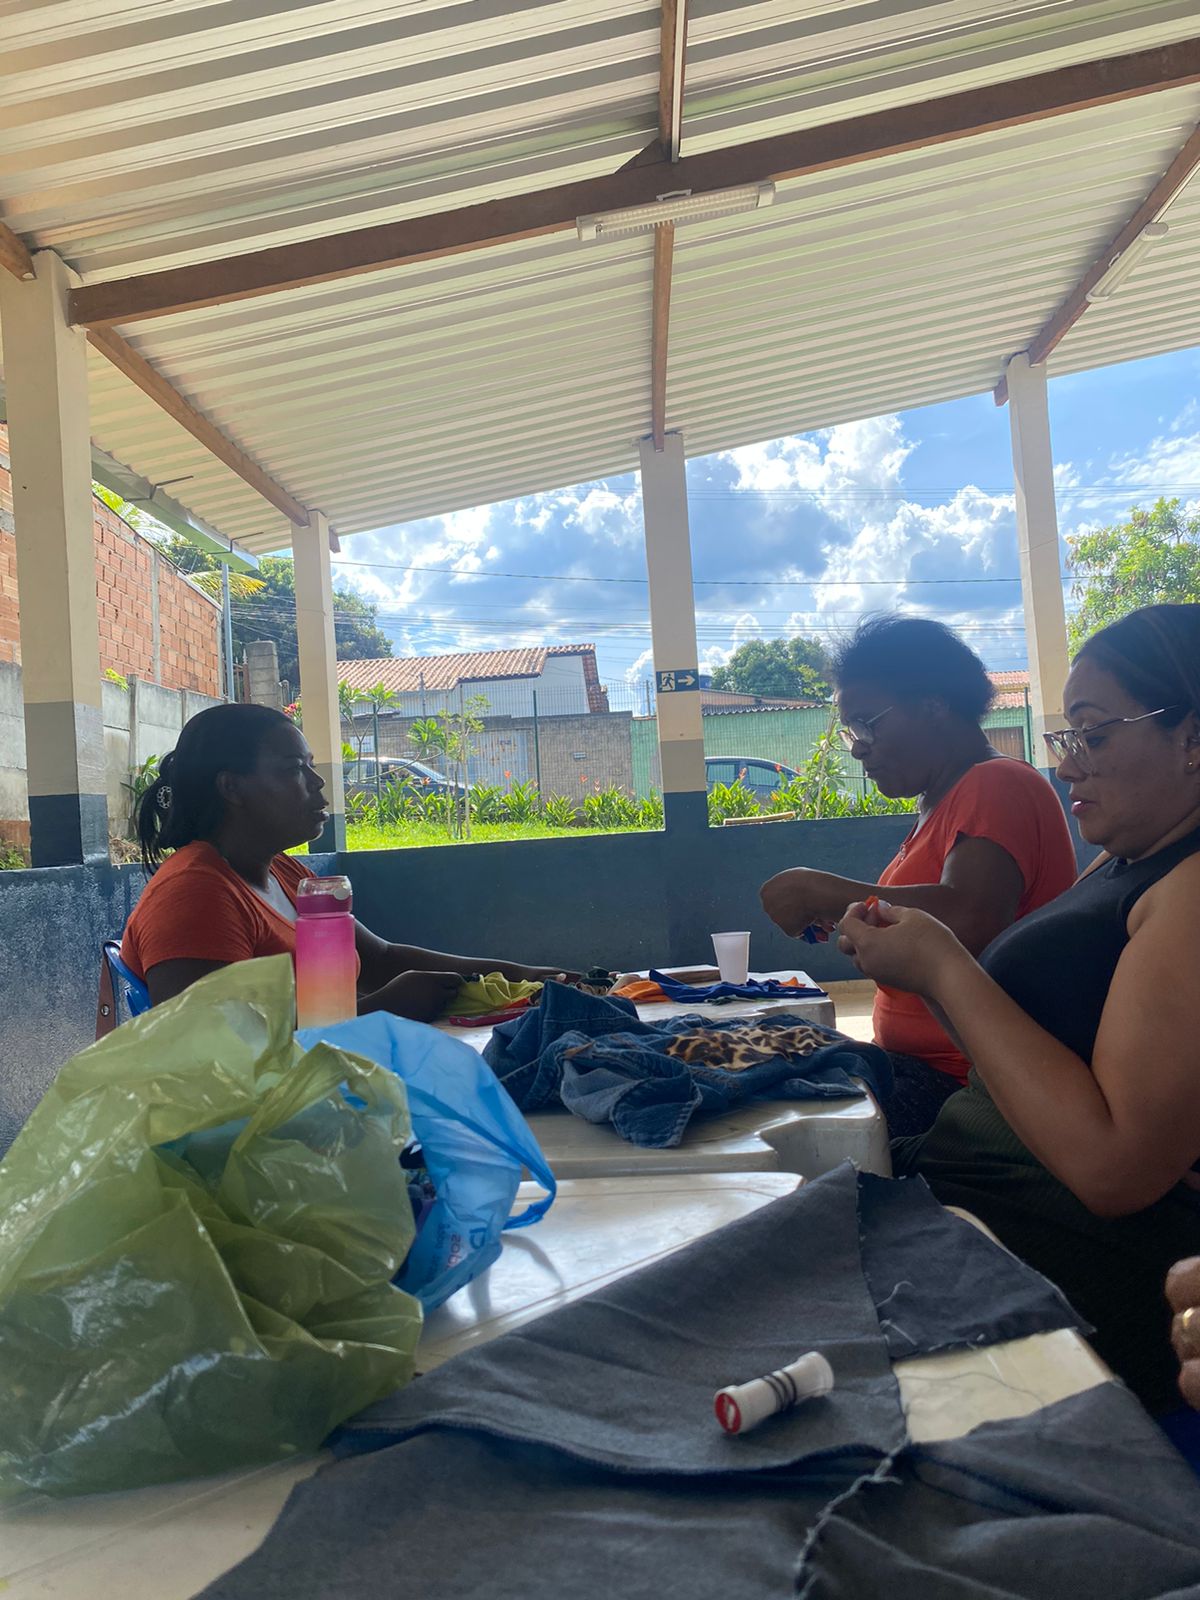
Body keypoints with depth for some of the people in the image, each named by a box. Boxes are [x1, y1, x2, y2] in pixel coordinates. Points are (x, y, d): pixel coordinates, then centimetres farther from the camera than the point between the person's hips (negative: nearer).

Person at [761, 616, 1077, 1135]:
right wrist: (838, 915, 6)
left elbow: (967, 924, -29)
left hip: (962, 1083, -10)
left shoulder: (998, 786, -14)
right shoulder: (938, 803, 18)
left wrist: (824, 892, -21)